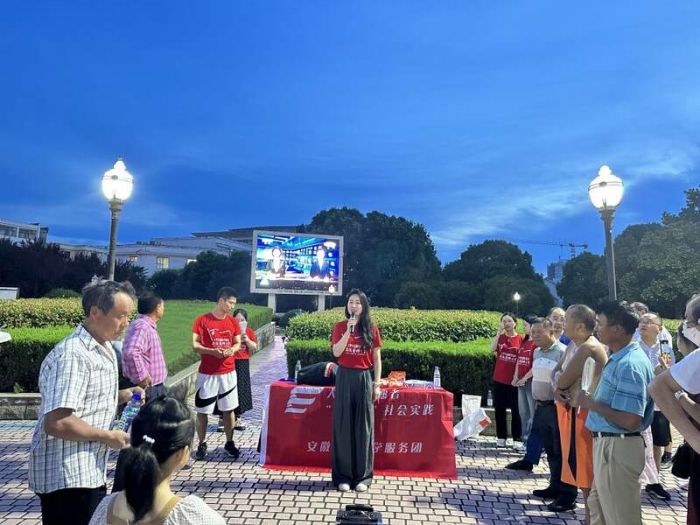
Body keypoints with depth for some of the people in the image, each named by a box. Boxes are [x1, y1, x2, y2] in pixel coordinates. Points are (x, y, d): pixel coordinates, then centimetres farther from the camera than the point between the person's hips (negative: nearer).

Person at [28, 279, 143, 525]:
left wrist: (120, 395, 4)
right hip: (67, 476, -10)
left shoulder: (103, 349, 9)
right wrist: (108, 436, -19)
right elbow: (56, 423, -30)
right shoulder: (72, 356, -24)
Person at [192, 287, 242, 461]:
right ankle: (202, 444, 20)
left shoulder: (233, 321, 5)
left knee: (229, 409, 8)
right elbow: (195, 345, -8)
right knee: (202, 410, 5)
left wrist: (232, 349, -12)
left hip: (228, 372, 3)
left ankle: (229, 443, 21)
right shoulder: (202, 320, -7)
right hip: (207, 373, -3)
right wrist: (212, 351, -24)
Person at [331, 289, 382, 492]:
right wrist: (348, 330, -16)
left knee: (363, 426, 5)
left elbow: (377, 359, 4)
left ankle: (362, 476, 17)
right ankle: (343, 475, 14)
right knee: (343, 425, 3)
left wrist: (377, 384, 0)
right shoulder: (340, 327, 2)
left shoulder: (372, 329, 2)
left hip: (364, 378, 0)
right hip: (345, 378, 0)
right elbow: (336, 353, -9)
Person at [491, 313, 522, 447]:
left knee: (515, 410, 4)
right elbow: (493, 349, -14)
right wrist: (499, 331, -14)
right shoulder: (500, 336, 5)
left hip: (513, 380, -3)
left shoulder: (520, 339, -2)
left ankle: (517, 438, 15)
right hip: (499, 379, 3)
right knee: (499, 409, 8)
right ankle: (501, 437, 17)